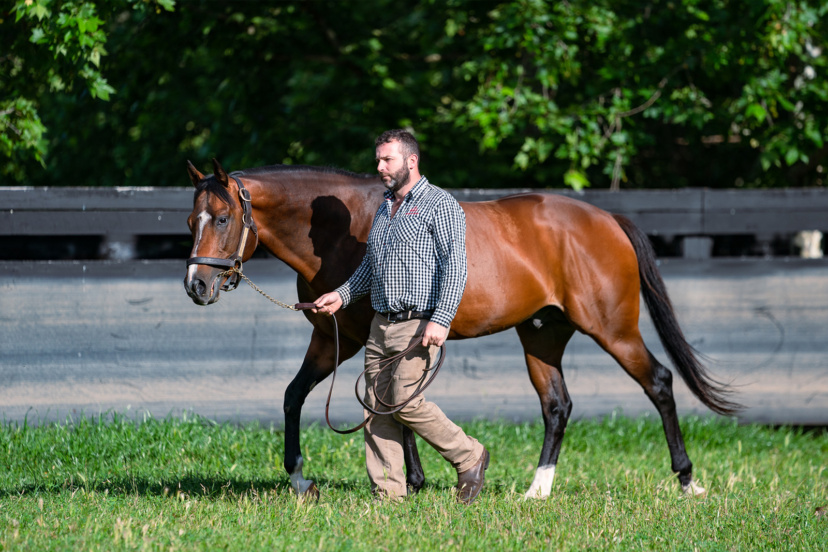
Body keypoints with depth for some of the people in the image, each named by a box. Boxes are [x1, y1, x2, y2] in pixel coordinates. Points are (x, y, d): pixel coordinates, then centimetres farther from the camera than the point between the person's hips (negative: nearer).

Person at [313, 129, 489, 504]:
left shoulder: (439, 206, -7)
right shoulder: (385, 209, 18)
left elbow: (454, 266, -15)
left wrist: (441, 320, -24)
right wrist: (342, 295, 15)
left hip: (419, 325, -8)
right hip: (381, 325, 8)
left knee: (404, 401, -16)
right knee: (377, 408, 1)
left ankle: (469, 457, 3)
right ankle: (388, 494, 3)